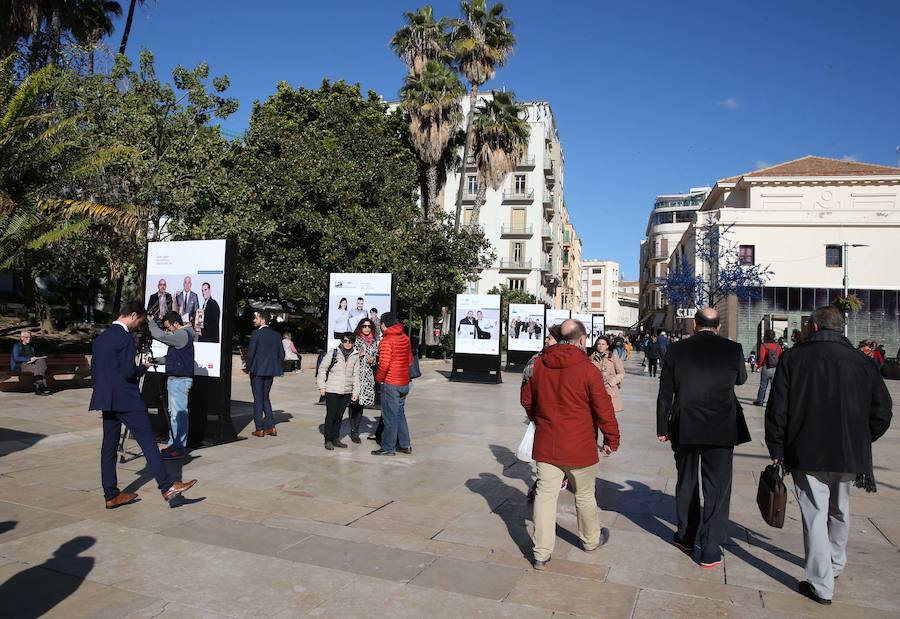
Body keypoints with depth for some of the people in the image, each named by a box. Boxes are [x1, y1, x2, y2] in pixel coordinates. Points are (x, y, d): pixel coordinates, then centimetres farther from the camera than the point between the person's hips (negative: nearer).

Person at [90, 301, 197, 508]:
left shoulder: (99, 338, 14)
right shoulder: (125, 337, -13)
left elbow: (93, 372, 17)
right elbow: (128, 372, -19)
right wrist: (144, 367, -1)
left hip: (106, 399, 9)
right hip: (126, 399, -9)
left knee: (109, 446, 10)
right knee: (148, 441, -8)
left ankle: (111, 495, 15)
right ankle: (167, 486, -9)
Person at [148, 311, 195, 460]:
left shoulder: (183, 335, -14)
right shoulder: (182, 335, 19)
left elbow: (159, 335, -22)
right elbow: (171, 357, 26)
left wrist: (150, 322, -6)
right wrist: (156, 360, 13)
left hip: (180, 380, -11)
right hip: (175, 379, 11)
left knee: (179, 413, -8)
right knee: (174, 413, 14)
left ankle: (179, 448, -4)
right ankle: (173, 444, 21)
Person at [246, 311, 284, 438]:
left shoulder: (256, 333, -12)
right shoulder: (276, 334, 5)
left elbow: (250, 352, -13)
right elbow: (281, 354, 6)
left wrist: (248, 367, -1)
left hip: (257, 370, -5)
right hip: (271, 371, 5)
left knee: (258, 399, 3)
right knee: (265, 398, 17)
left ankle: (259, 429, 6)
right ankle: (271, 426, 12)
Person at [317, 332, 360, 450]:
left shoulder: (355, 356, 6)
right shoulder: (333, 352, -4)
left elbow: (356, 375, 11)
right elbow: (323, 369, 0)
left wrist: (355, 391, 8)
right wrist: (321, 386, -4)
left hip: (346, 392, 3)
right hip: (332, 390, -3)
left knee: (339, 416, 11)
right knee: (331, 416, 0)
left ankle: (336, 439, 22)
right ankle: (328, 440, 10)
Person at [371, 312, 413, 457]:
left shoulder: (387, 340, -16)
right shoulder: (405, 338, 8)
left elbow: (384, 364, -21)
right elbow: (410, 360, 14)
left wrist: (378, 378, -6)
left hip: (390, 383, -8)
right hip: (404, 382, 8)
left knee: (390, 416, 1)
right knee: (400, 413, 18)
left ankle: (388, 448, 8)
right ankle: (405, 445, 23)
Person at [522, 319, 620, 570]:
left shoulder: (537, 364, -1)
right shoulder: (587, 369, -15)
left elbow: (527, 400, 10)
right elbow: (603, 409, -10)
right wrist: (612, 439, 4)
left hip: (546, 443, 3)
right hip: (579, 446, -3)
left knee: (545, 495, 7)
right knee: (584, 495, 17)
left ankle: (541, 554, 9)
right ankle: (590, 540, 38)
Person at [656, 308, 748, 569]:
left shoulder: (677, 350, -5)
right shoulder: (732, 349, -7)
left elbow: (665, 393, -1)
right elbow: (741, 379, 14)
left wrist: (662, 427, 8)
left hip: (684, 429, 1)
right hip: (721, 430, -1)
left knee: (686, 483, 18)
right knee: (717, 487, 7)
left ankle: (686, 536, 31)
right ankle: (710, 549, 9)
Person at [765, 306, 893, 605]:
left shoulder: (793, 358, -8)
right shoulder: (863, 362, -1)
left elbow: (777, 409, -8)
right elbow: (882, 410, 3)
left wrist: (777, 450, 1)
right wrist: (861, 441, 17)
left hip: (807, 455, -3)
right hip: (849, 456, 4)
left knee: (815, 517, 3)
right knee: (840, 512, 23)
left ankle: (821, 585, 7)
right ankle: (836, 565, 41)